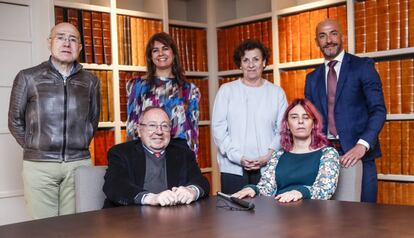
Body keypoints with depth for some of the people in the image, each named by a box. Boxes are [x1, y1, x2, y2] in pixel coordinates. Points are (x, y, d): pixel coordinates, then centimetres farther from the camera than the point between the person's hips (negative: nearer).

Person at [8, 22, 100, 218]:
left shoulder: (90, 81, 10)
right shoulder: (28, 78, 3)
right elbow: (15, 121, 9)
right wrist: (34, 149, 9)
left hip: (79, 163, 2)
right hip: (39, 165, -2)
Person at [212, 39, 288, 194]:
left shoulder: (277, 92, 10)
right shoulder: (226, 90, 7)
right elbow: (218, 128, 1)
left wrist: (269, 155, -9)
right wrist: (238, 157, -9)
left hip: (268, 167, 1)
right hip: (233, 168, 0)